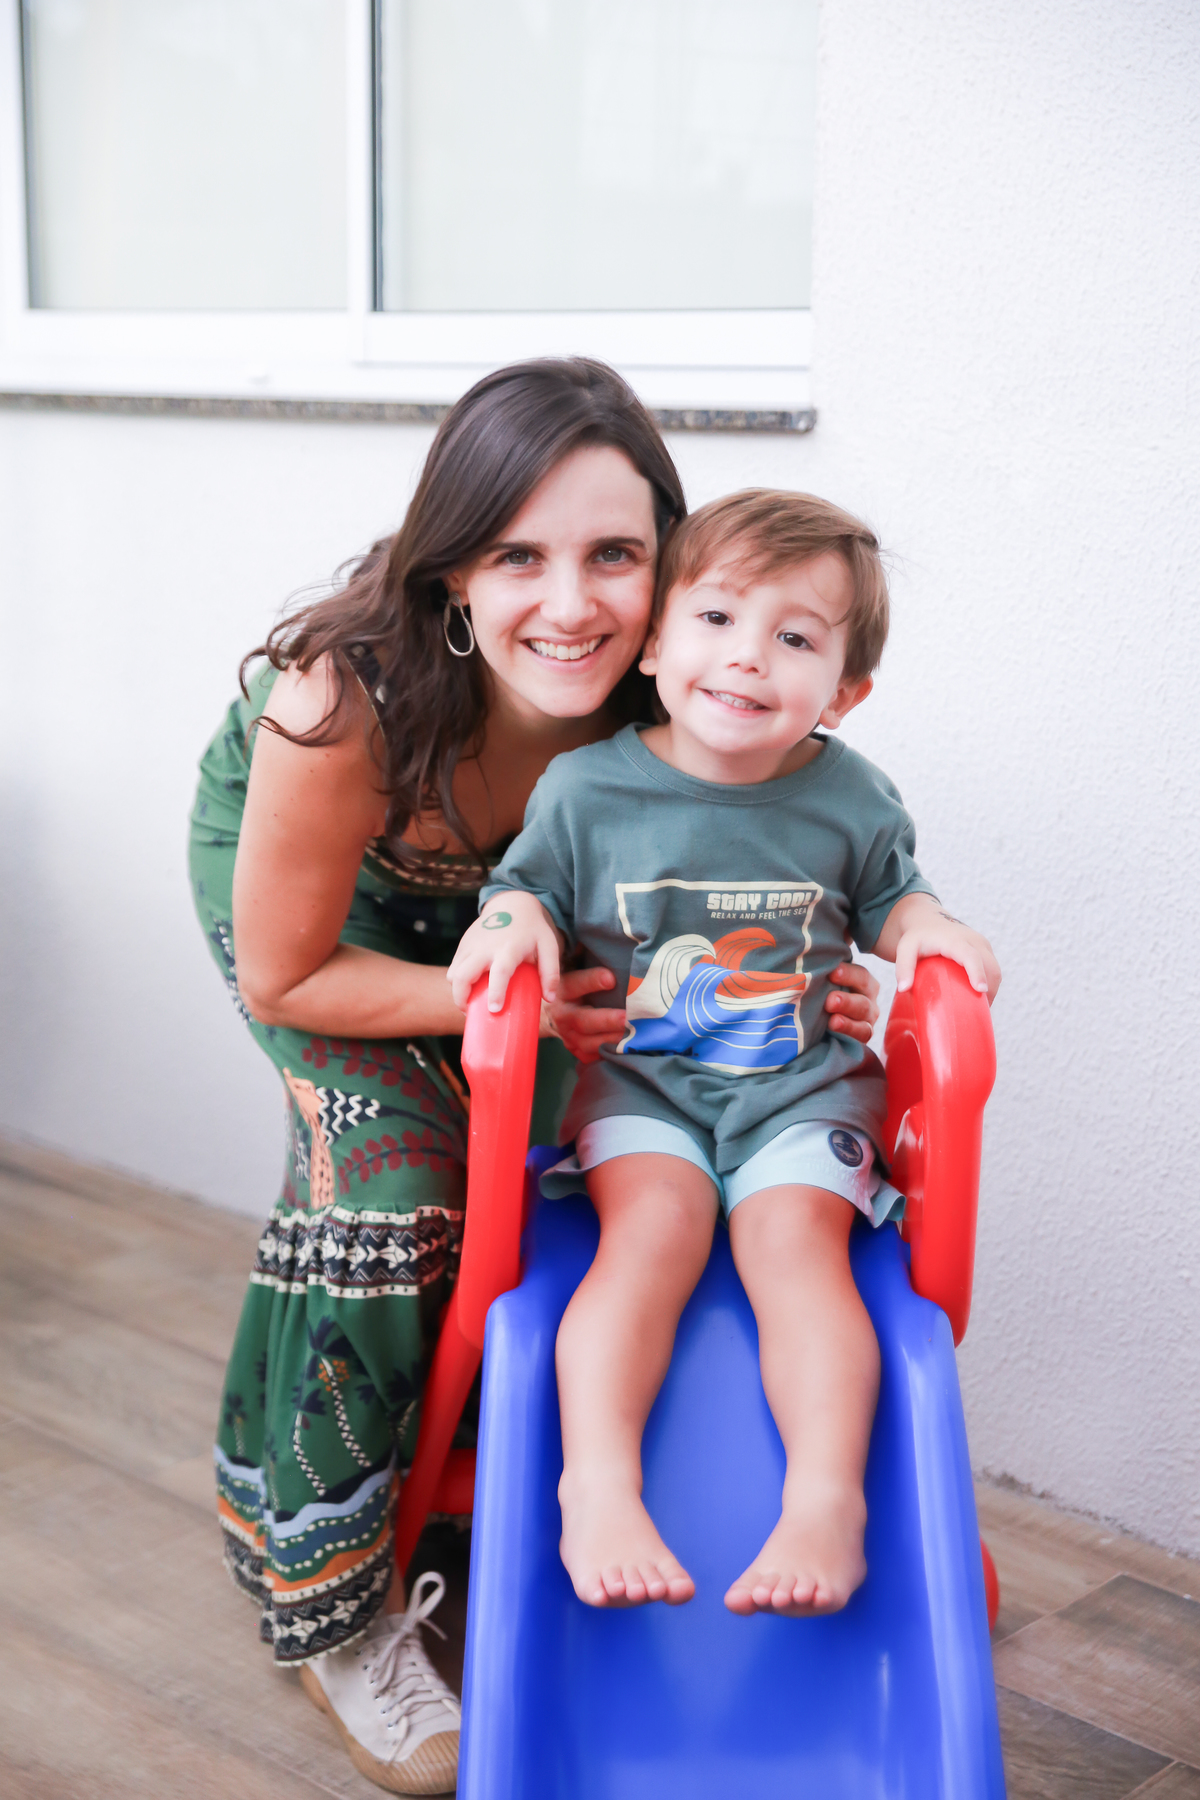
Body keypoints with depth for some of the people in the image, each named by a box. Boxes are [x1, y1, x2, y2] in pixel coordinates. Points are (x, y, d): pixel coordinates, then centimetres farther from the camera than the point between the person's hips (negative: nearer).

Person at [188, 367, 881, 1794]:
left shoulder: (658, 699, -31)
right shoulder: (343, 704, -41)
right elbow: (285, 977, -26)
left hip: (482, 895, 4)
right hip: (291, 876, -3)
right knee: (387, 1178, -17)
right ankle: (327, 1603, 3)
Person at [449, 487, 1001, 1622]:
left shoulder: (851, 801, -1)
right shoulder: (585, 790, -5)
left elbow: (888, 900, 14)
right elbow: (530, 885, 7)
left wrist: (926, 928, -8)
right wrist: (511, 921, -16)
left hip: (803, 1089, 1)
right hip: (637, 1085, 0)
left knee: (793, 1239, -23)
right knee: (656, 1225, -26)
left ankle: (826, 1497, -28)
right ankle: (599, 1482, -32)